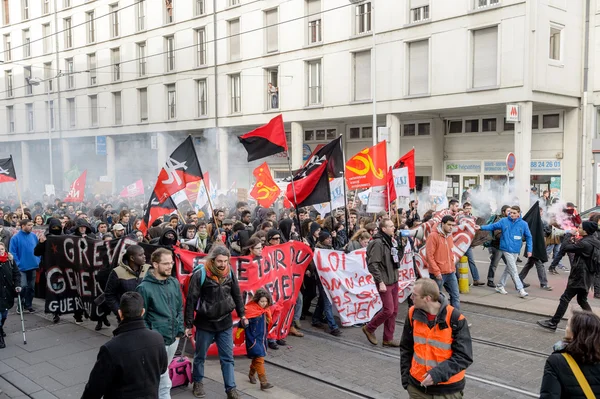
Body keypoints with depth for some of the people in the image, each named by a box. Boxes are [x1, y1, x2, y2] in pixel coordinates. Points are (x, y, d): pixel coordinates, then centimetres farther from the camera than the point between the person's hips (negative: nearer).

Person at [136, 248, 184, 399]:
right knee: (163, 379, 2)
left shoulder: (174, 283, 2)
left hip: (174, 338, 6)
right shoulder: (145, 287, -15)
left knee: (159, 374, 21)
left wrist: (179, 330, 7)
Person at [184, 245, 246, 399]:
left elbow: (237, 295, 10)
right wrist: (189, 324, -10)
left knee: (227, 357, 7)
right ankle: (197, 382, 37)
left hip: (225, 323, 3)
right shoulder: (200, 275, -17)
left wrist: (242, 314, 13)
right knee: (200, 356, 16)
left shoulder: (230, 273, -4)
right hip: (205, 323, -3)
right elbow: (191, 300, -12)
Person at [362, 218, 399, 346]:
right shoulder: (378, 243, -17)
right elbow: (372, 264, -20)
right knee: (388, 310, -7)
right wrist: (380, 282, -20)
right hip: (385, 282, -9)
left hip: (394, 280, 9)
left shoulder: (391, 241, 11)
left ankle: (388, 338, 21)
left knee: (394, 310, 10)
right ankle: (369, 328, 14)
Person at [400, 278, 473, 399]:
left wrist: (438, 373, -24)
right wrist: (405, 377, 3)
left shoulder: (455, 319, -18)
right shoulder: (413, 313, -5)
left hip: (448, 388, -3)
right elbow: (406, 348, 6)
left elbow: (464, 356, -15)